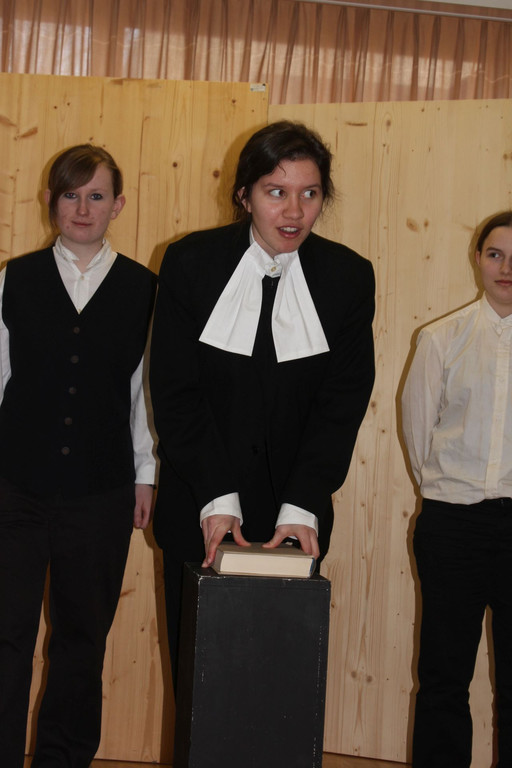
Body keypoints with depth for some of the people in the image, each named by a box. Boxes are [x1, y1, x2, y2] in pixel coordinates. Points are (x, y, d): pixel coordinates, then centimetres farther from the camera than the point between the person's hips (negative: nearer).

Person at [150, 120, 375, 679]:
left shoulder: (349, 277, -3)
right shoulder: (191, 262, -6)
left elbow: (343, 402, -6)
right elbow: (176, 392, -8)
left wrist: (301, 507, -16)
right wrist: (217, 496, -17)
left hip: (296, 517, 1)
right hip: (198, 514, 0)